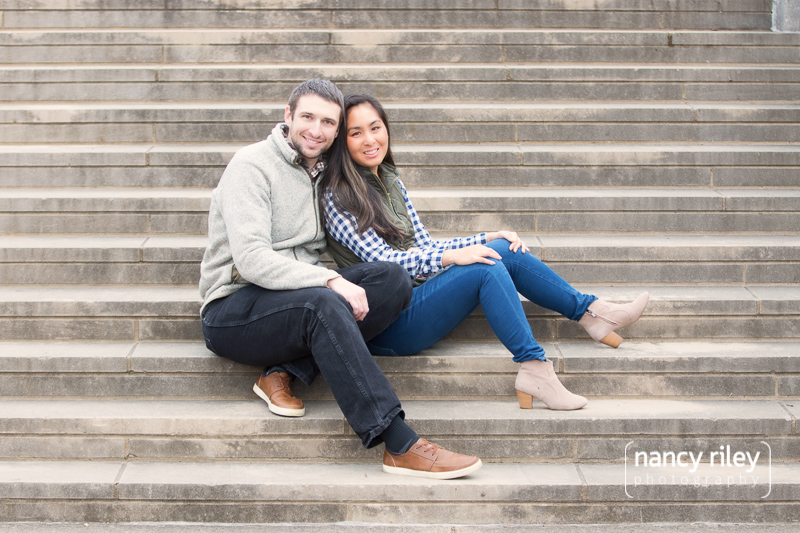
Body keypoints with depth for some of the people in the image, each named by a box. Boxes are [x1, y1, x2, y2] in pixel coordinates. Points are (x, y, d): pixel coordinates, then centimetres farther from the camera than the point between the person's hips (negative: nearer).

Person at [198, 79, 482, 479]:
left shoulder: (323, 173, 16)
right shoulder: (252, 165, -7)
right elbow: (251, 259, -20)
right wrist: (330, 281, -27)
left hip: (297, 296, 7)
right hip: (233, 308, -7)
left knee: (392, 278, -16)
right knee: (323, 304, -37)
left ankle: (284, 372, -20)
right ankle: (400, 446, -40)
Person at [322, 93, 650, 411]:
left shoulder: (390, 182, 15)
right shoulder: (337, 196, -9)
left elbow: (424, 247, 15)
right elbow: (382, 259, -17)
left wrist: (489, 240, 4)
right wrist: (451, 257, -26)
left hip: (417, 292, 8)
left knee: (505, 250, -7)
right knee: (485, 268, -25)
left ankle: (590, 311, 1)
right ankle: (534, 368, -23)